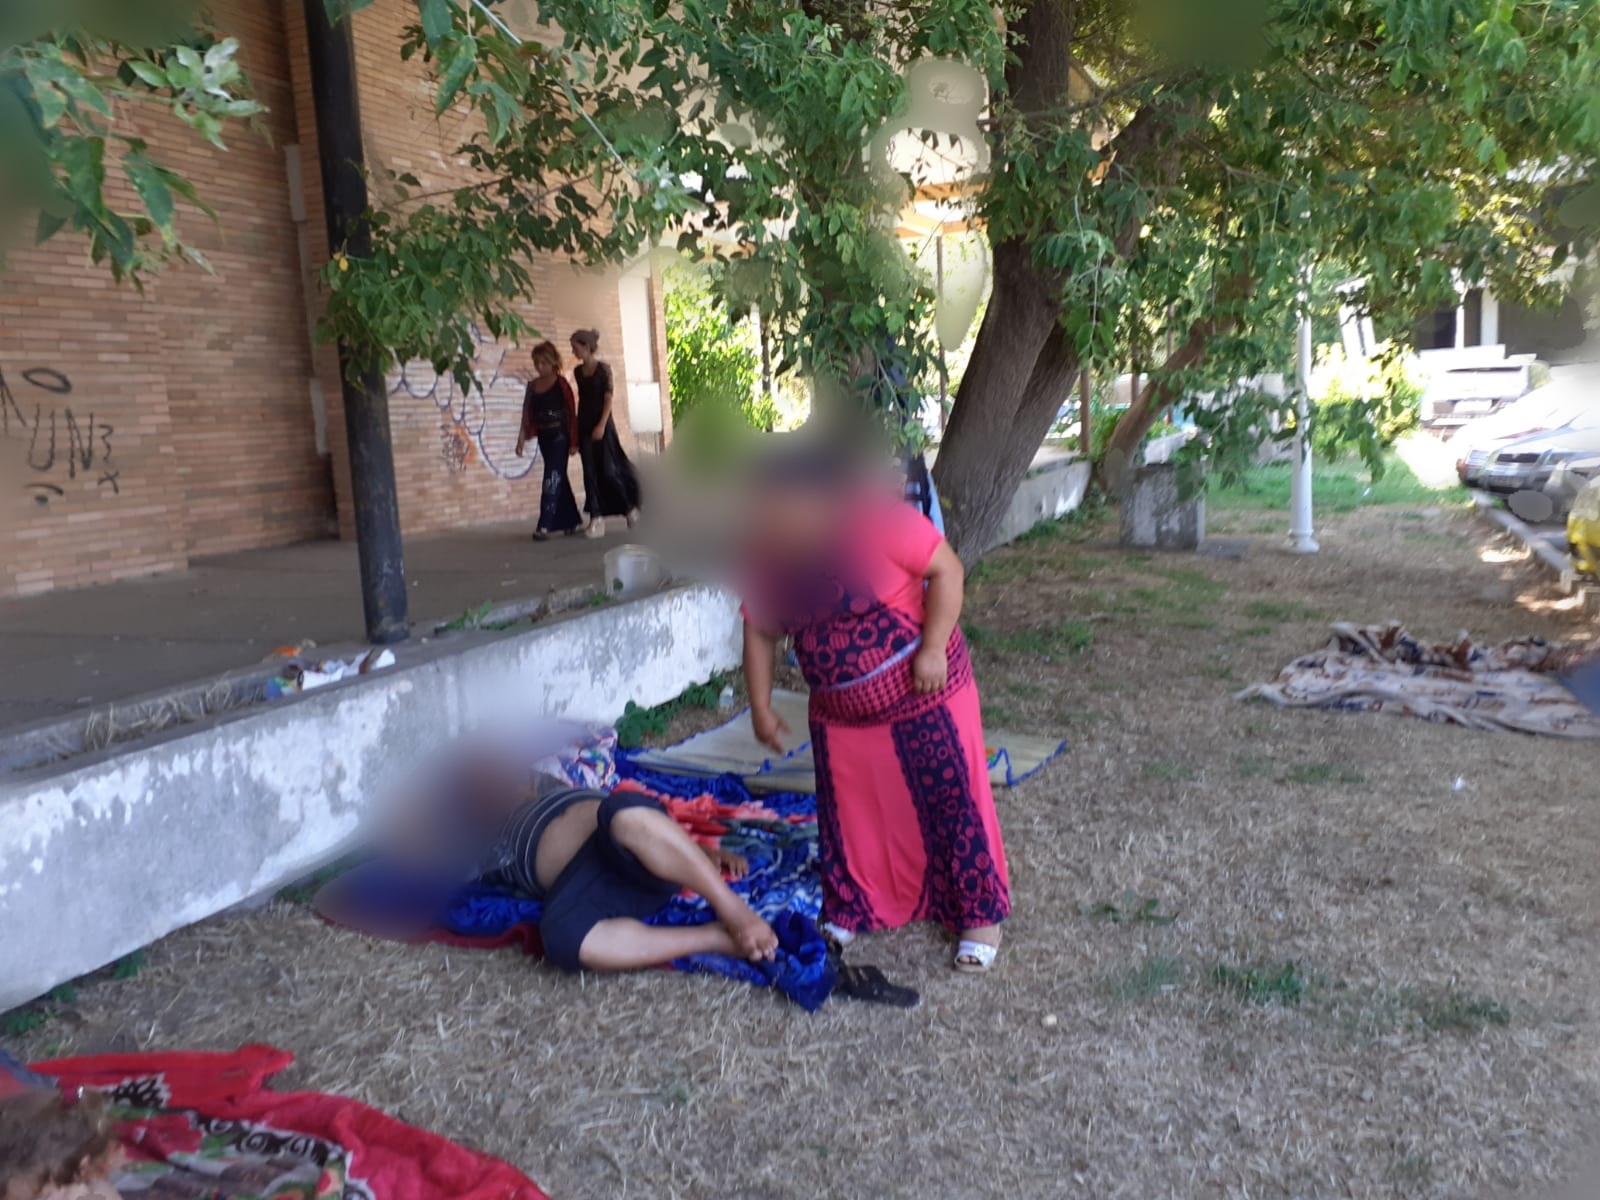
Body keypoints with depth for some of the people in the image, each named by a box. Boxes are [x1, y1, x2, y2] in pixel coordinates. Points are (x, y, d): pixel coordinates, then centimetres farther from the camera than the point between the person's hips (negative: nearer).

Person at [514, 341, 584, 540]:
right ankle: (573, 520, 23)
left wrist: (574, 441, -9)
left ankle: (544, 526, -14)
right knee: (559, 479, 12)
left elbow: (571, 413, -6)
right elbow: (527, 415, 8)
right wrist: (522, 439, -1)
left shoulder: (561, 383, -6)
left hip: (559, 436, -5)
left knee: (552, 478, -11)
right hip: (543, 437, 6)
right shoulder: (532, 386, 8)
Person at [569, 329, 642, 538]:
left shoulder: (603, 368, -6)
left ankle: (630, 507, 19)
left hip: (602, 424, -5)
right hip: (584, 426, 5)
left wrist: (602, 425, -18)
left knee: (609, 470, -4)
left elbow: (609, 398, -10)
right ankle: (596, 519, 0)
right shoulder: (578, 371, 10)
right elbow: (581, 400, 14)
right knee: (590, 472, 0)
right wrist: (577, 428, 10)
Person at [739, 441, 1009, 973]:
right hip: (840, 714, 5)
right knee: (849, 813, 13)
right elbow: (759, 632, 4)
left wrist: (933, 648, -23)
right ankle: (852, 909, 33)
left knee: (951, 803, 3)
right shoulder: (764, 553, -8)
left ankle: (980, 914, 18)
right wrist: (761, 706, 2)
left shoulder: (876, 519, -22)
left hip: (923, 692, -4)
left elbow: (946, 569, -17)